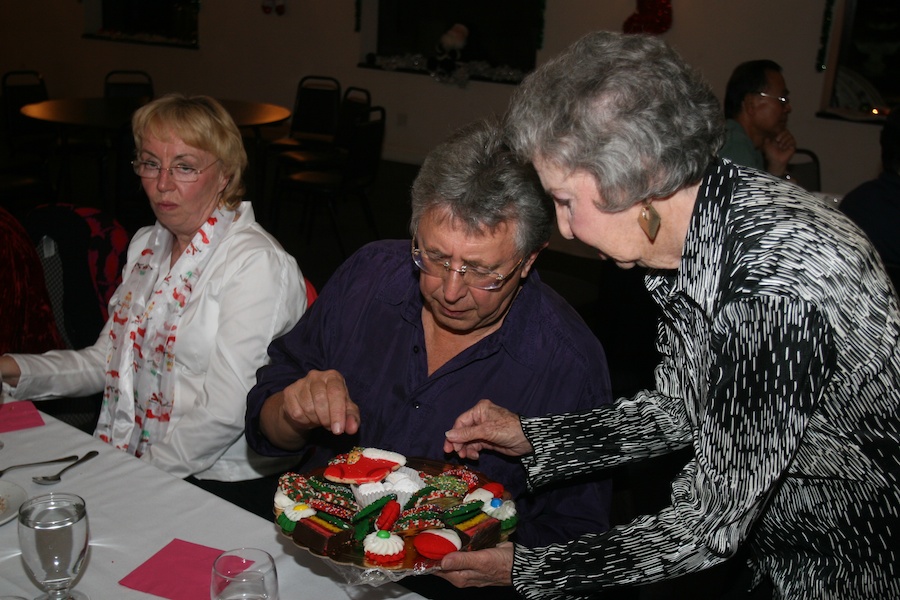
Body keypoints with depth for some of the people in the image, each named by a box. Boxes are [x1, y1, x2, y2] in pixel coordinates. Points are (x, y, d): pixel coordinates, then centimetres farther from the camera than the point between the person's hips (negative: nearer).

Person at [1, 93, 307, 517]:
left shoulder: (257, 265, -17)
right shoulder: (146, 245, 10)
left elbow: (224, 412, -21)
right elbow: (108, 360, 14)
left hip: (221, 482, -7)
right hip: (128, 460, 7)